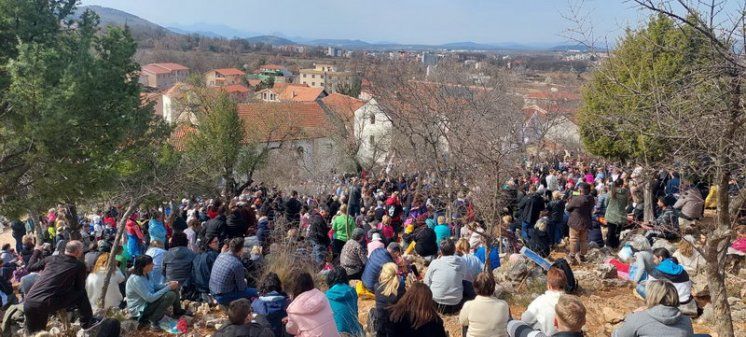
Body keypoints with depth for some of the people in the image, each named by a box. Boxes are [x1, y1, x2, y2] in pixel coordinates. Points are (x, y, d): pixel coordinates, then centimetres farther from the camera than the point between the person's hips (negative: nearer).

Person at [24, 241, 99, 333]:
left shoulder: (51, 258, 15)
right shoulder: (80, 266, 2)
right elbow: (79, 288, 16)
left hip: (29, 303, 5)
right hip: (46, 305, -5)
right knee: (81, 293, 14)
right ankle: (87, 323, 28)